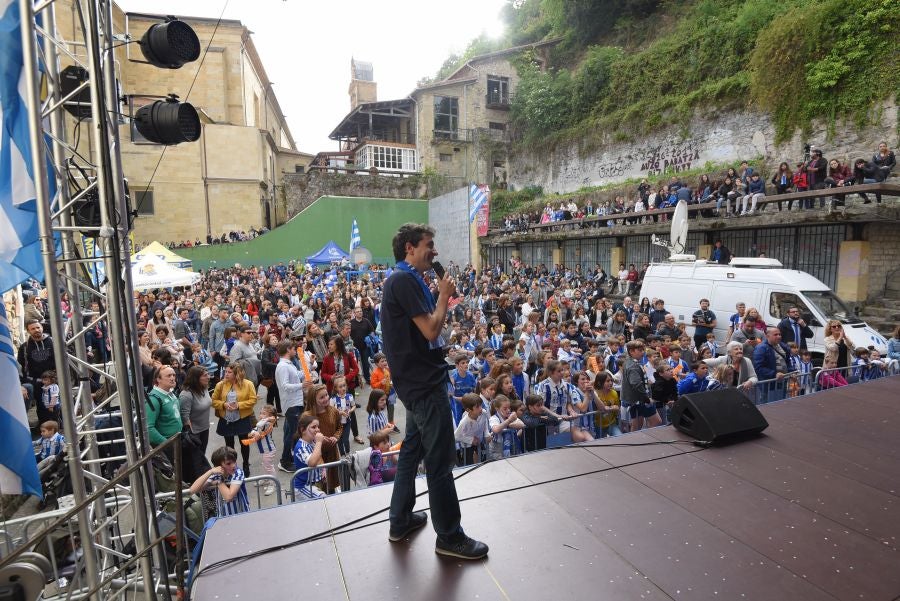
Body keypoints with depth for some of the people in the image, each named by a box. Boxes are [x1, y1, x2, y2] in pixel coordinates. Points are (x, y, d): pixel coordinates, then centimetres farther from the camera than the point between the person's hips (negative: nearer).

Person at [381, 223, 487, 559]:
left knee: (413, 448, 19)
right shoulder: (405, 280, -17)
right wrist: (444, 296, -8)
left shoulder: (403, 279, 15)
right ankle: (449, 536, 14)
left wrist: (441, 296, 6)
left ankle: (401, 520, 32)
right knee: (440, 459, 0)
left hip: (416, 380, 11)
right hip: (424, 382, -11)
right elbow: (431, 330, -22)